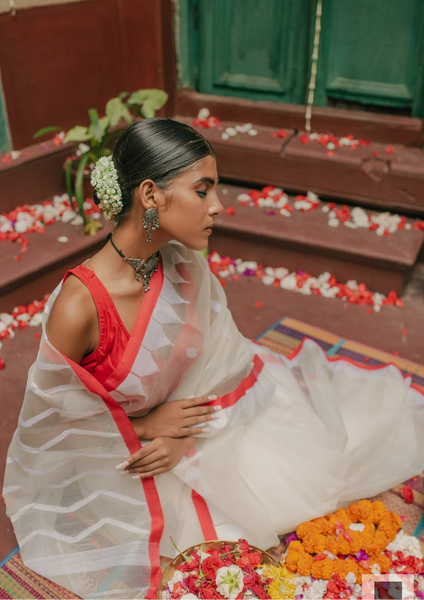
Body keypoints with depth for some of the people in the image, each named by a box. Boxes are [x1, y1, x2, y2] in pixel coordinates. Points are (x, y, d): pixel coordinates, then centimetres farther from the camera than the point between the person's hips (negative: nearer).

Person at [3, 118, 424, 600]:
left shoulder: (186, 267, -14)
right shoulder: (77, 307, -30)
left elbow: (220, 360, -3)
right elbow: (54, 413, -15)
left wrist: (185, 438, -16)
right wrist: (143, 427, -16)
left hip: (193, 425, 5)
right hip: (120, 455, -4)